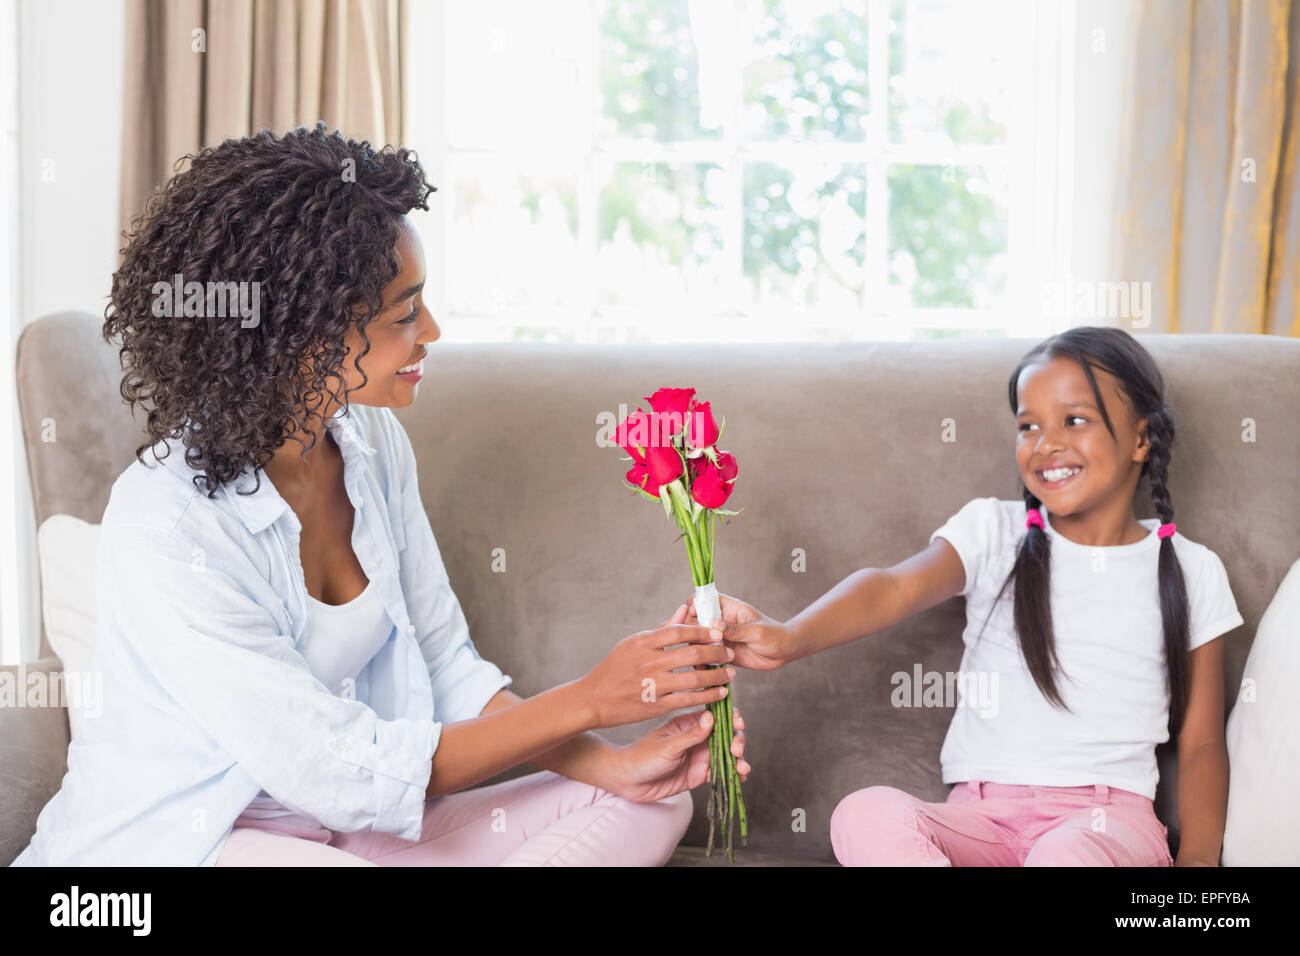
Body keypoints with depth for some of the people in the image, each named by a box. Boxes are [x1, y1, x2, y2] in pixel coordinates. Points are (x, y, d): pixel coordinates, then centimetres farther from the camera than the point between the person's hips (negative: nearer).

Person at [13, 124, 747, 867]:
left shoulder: (373, 443, -2)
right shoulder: (161, 533, -26)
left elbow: (445, 665, 4)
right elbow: (351, 777, -23)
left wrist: (614, 764, -12)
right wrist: (587, 700, -20)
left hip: (337, 826, 8)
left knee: (651, 805, -4)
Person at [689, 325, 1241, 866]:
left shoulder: (1189, 572, 10)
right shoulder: (991, 532, 9)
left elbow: (1200, 744, 12)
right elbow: (898, 587, -12)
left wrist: (1198, 855, -6)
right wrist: (790, 638, -32)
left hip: (1108, 815, -2)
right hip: (983, 815, 2)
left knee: (1066, 855, -39)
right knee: (867, 815, -30)